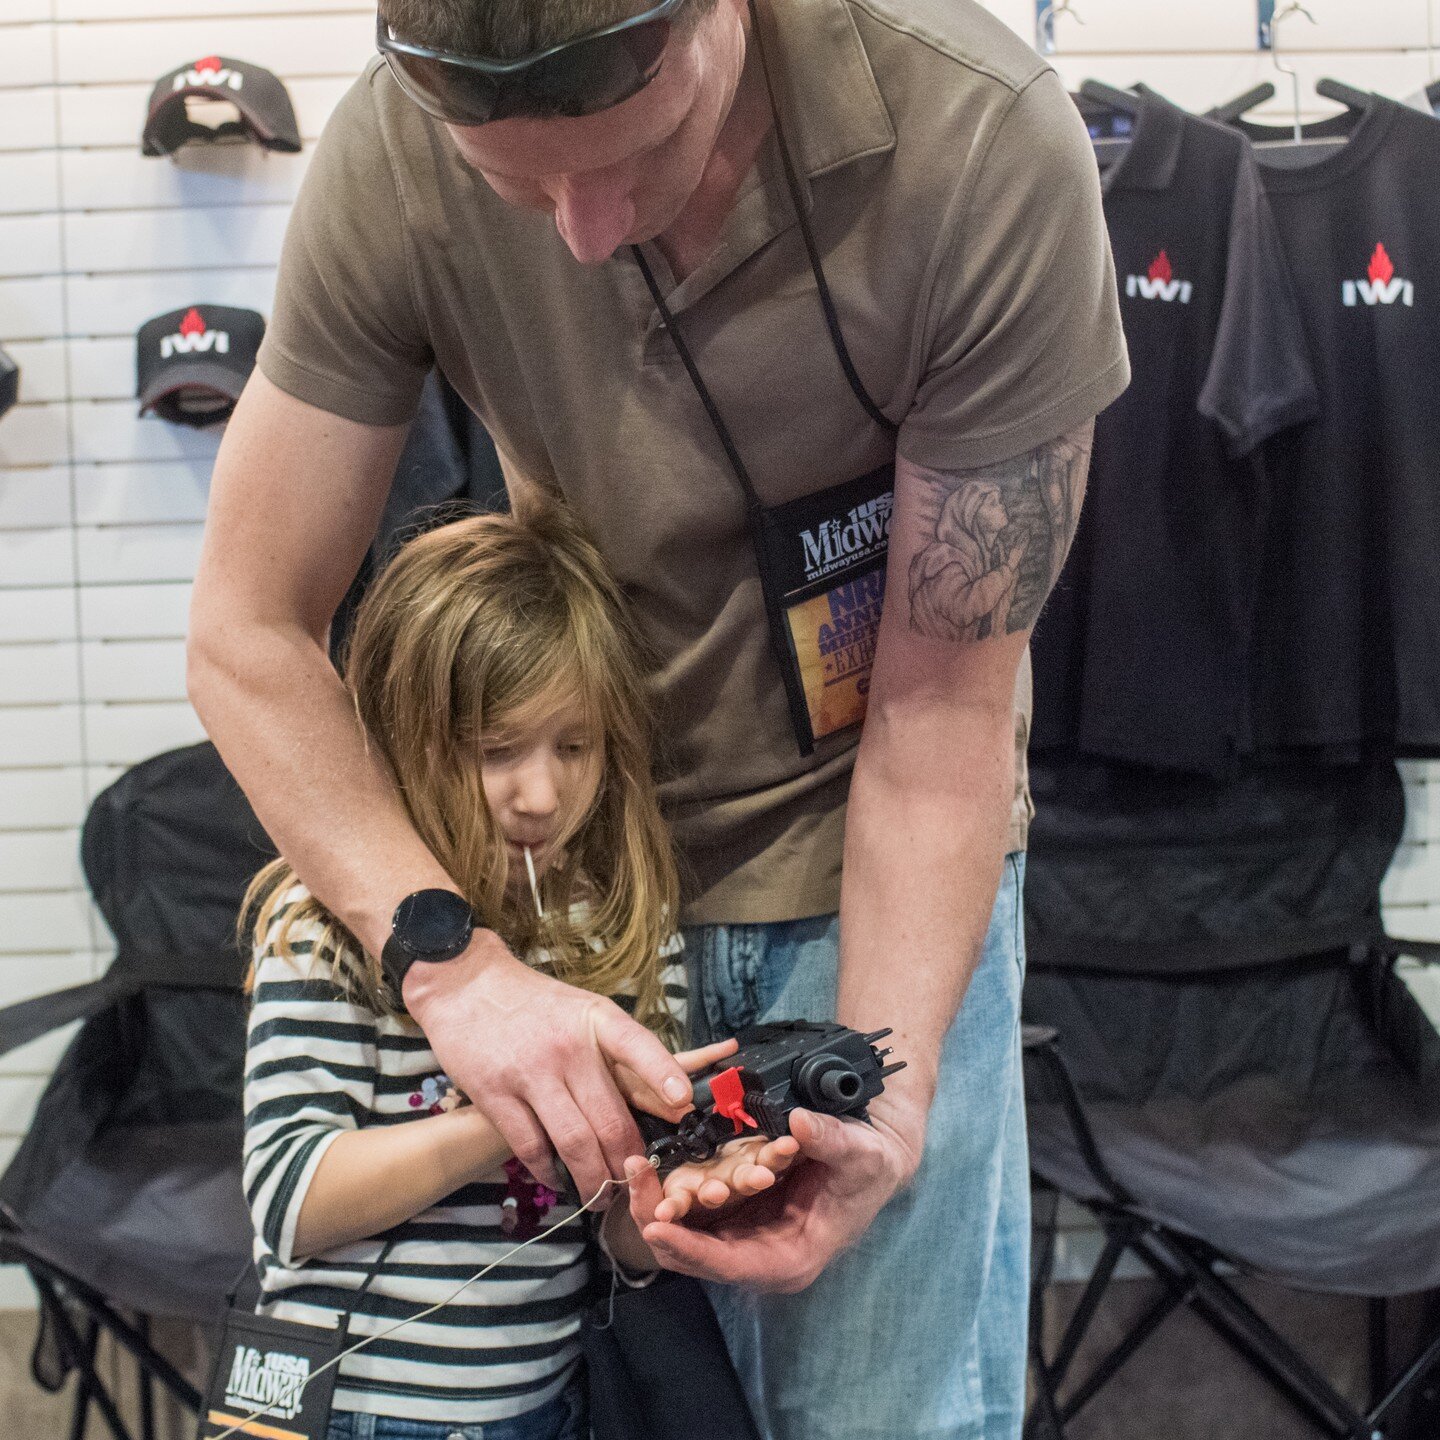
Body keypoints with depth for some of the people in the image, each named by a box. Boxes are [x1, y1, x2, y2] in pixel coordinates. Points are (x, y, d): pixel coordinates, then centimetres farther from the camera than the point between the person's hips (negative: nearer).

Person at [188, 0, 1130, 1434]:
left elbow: (943, 705, -19)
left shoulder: (986, 146, -27)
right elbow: (249, 631, -15)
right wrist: (455, 966, -29)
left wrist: (884, 1097, -29)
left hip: (878, 858, -1)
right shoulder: (392, 157, -20)